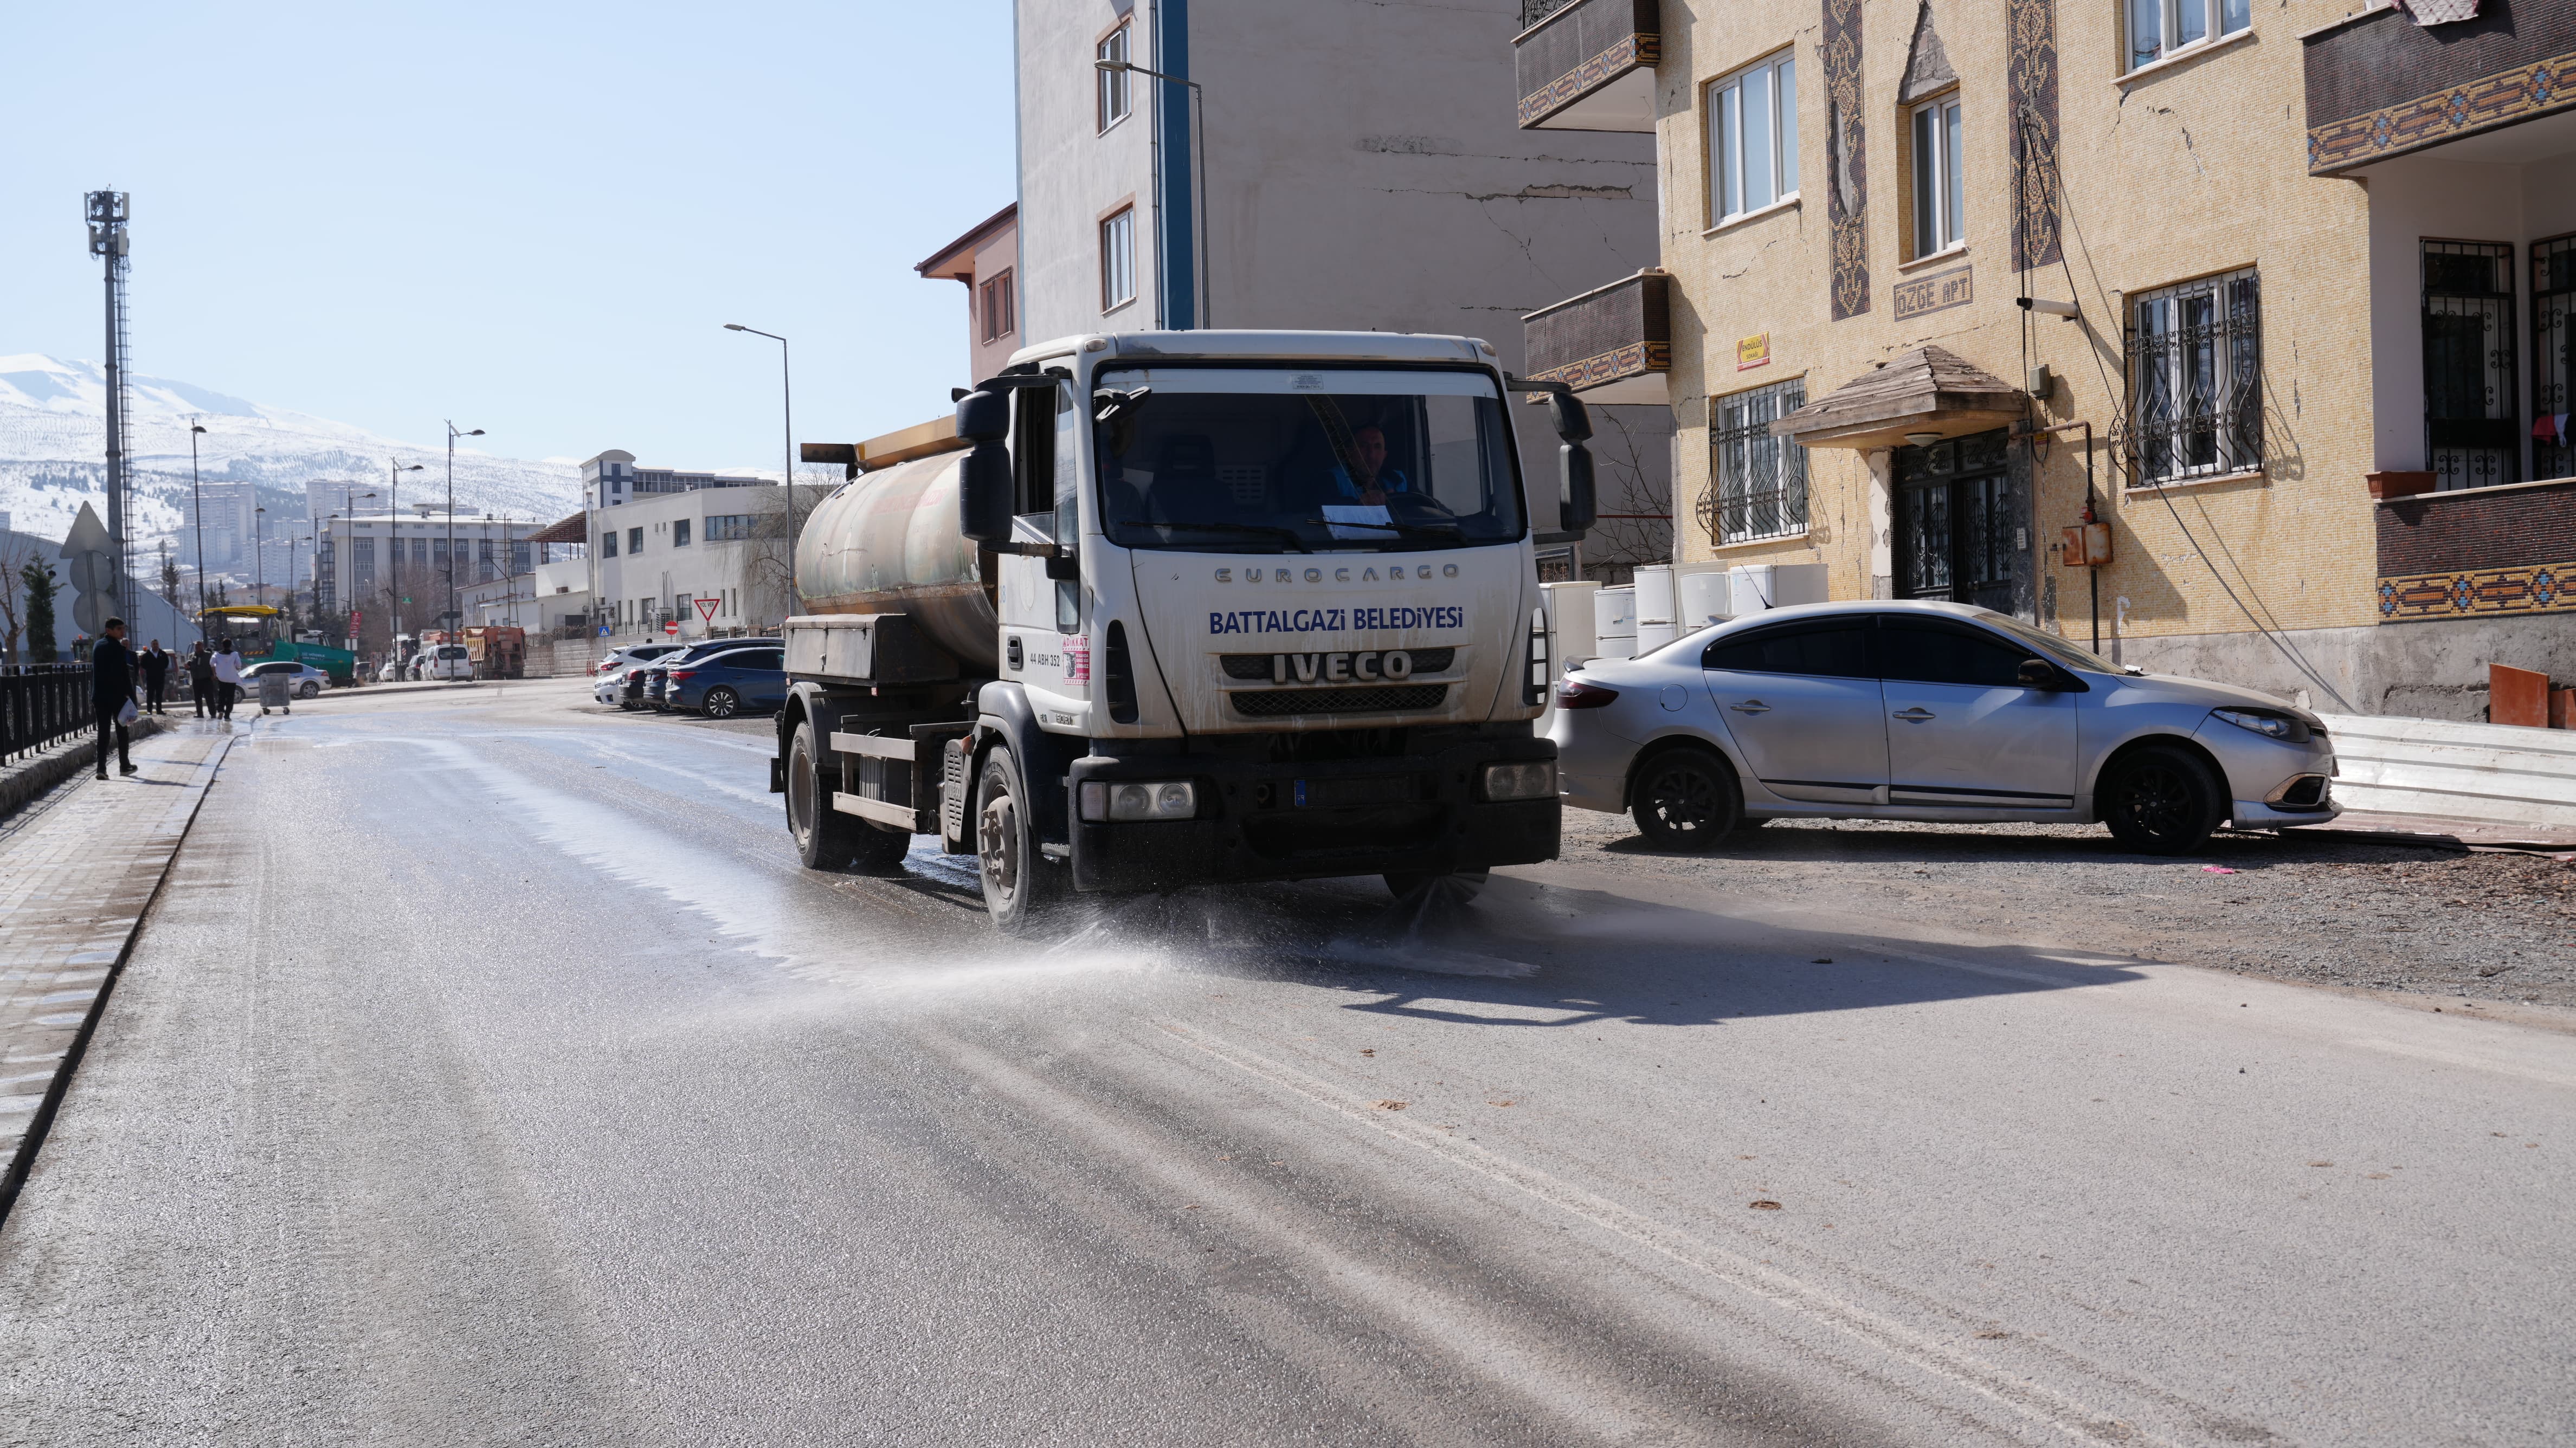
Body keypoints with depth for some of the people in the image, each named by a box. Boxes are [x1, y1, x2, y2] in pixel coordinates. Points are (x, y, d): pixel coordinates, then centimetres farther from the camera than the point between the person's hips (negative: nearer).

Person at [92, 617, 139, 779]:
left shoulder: (97, 646, 13)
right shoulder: (117, 648, -11)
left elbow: (94, 672, 17)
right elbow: (123, 673, -16)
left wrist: (93, 696, 20)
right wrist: (128, 693, -13)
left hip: (99, 695, 6)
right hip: (116, 694, -6)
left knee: (103, 731, 2)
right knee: (121, 730, 7)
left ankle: (101, 768, -7)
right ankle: (124, 766, 14)